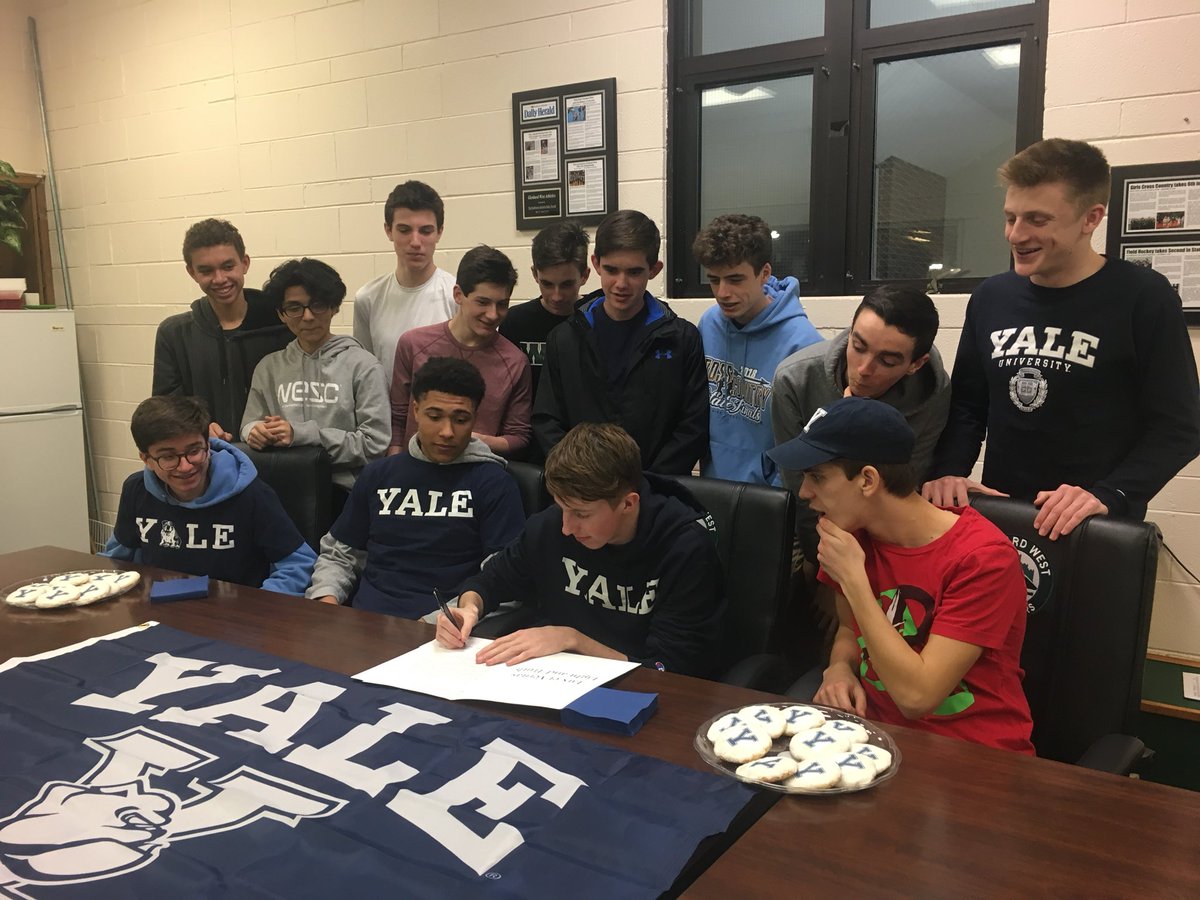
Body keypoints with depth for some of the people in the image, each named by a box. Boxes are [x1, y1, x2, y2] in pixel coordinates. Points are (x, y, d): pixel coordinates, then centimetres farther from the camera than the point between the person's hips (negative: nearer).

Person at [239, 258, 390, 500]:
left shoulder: (362, 366, -1)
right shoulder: (269, 367, 15)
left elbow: (375, 444, -8)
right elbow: (249, 425, 15)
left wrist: (302, 434, -13)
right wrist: (256, 432, -9)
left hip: (343, 489, -4)